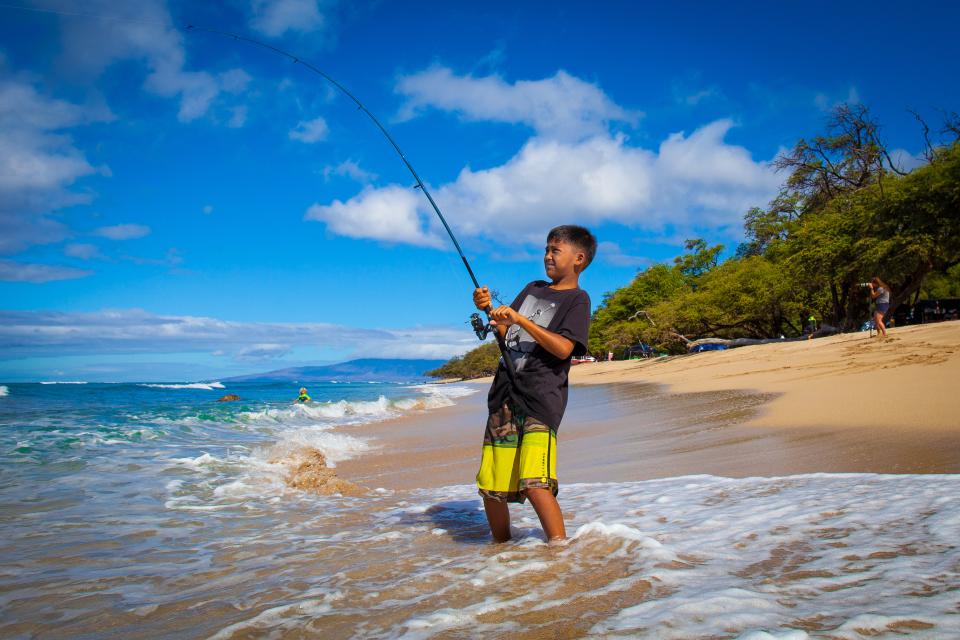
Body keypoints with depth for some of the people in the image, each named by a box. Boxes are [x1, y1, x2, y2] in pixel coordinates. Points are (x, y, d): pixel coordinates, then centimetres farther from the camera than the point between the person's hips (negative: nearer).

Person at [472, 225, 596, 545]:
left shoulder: (577, 299, 1)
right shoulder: (533, 289, 22)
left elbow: (563, 348, -12)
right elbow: (507, 333, 22)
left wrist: (520, 320, -16)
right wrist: (489, 309, 5)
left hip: (541, 399, -6)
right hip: (504, 397, 6)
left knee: (534, 485, -20)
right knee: (490, 487, 7)